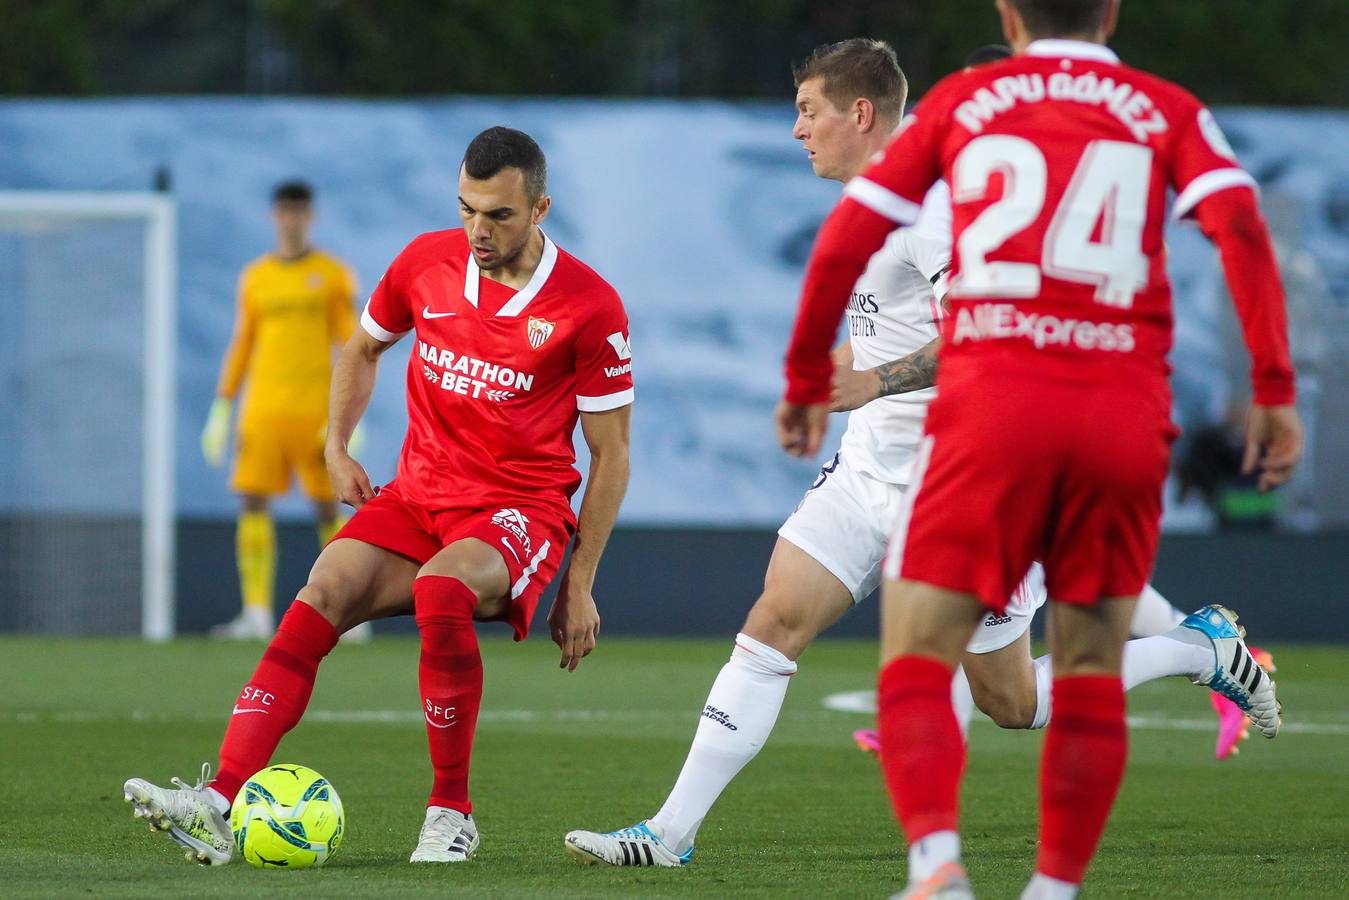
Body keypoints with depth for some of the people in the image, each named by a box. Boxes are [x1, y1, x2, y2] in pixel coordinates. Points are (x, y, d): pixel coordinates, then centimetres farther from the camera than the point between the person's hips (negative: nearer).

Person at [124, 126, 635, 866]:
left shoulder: (589, 307, -10)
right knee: (324, 590, -22)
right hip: (418, 493, 4)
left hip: (521, 510, -4)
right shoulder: (427, 262, 2)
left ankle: (451, 813, -21)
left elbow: (610, 454, -2)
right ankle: (219, 801, -33)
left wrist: (579, 586, -3)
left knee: (440, 590, -36)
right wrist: (336, 447, 11)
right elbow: (363, 347, 24)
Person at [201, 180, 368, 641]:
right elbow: (241, 346, 16)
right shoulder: (254, 277, 12)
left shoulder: (333, 275, 2)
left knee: (328, 507, -2)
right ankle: (256, 613, -9)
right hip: (263, 409, 3)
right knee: (252, 502, -8)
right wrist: (221, 410, 10)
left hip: (315, 410, -3)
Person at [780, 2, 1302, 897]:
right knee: (1092, 672, 15)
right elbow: (1241, 226, -3)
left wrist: (807, 380, 22)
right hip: (1126, 416, 1)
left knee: (918, 659, 1)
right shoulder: (1167, 112, 13)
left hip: (990, 402, -1)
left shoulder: (960, 102, 14)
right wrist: (1275, 391, -3)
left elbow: (845, 240, 11)